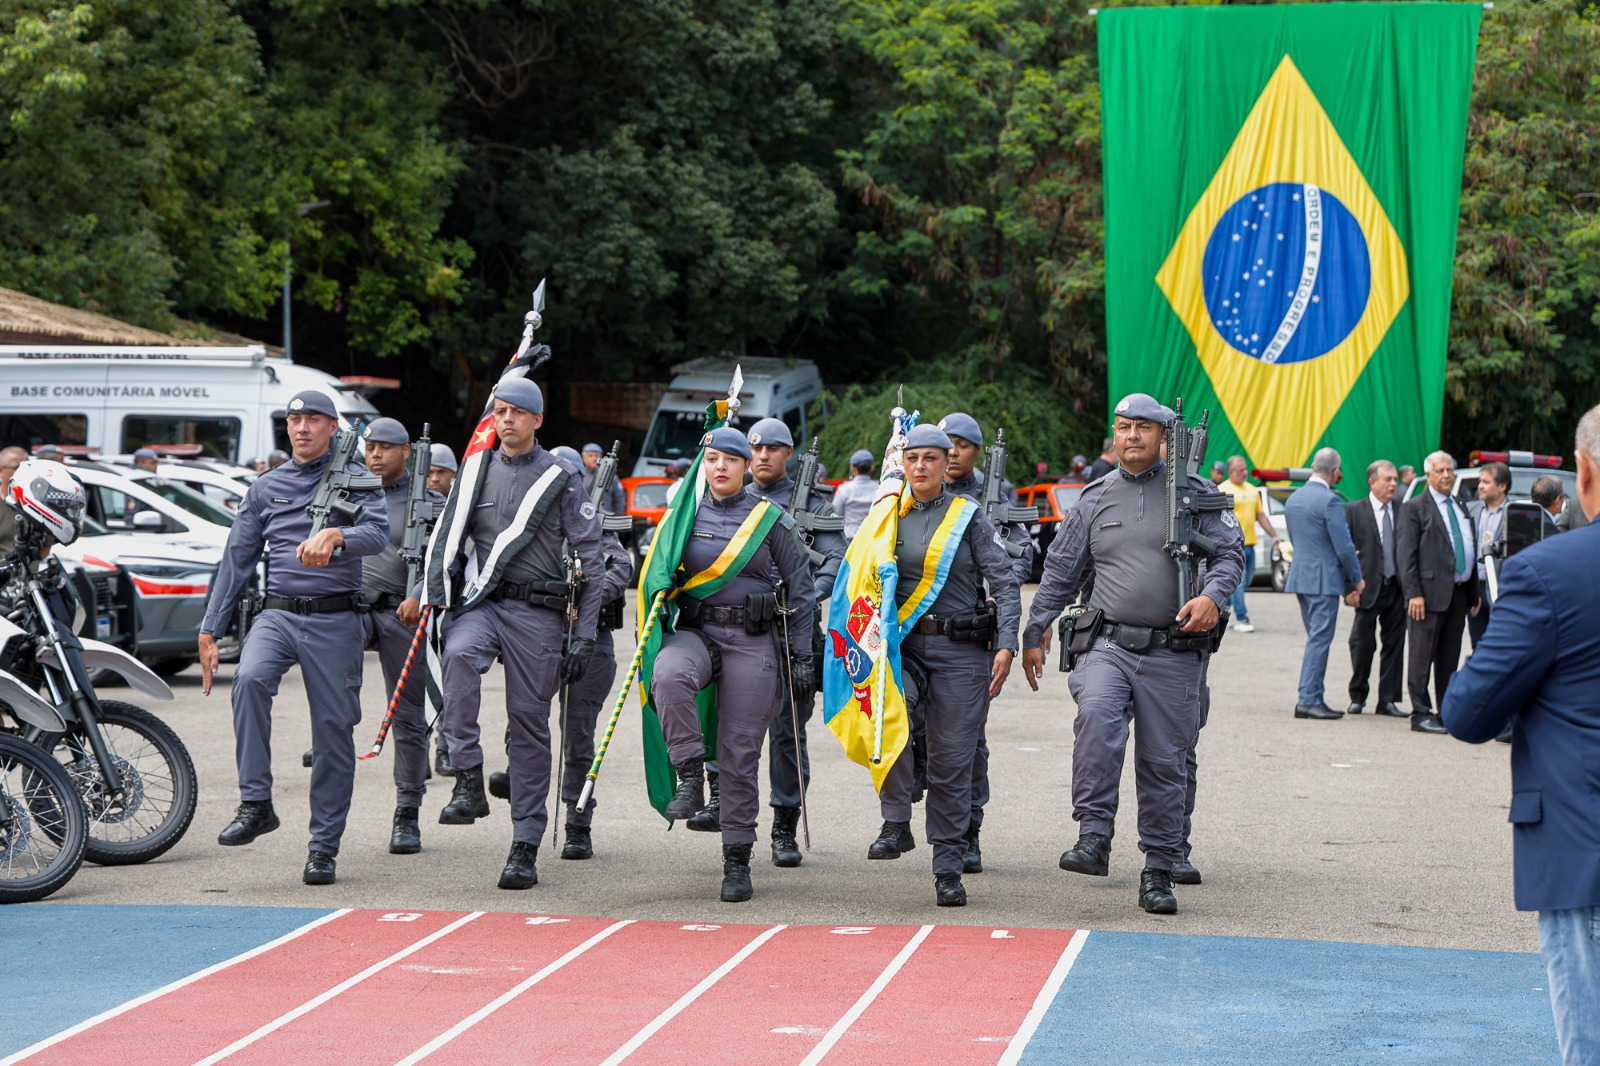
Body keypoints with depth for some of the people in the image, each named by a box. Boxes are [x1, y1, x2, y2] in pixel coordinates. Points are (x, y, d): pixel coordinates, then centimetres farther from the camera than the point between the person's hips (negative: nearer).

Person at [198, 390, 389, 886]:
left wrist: (337, 536, -34)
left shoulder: (355, 479, 6)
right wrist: (209, 631, 9)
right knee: (250, 679, -29)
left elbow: (378, 534, -12)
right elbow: (236, 560, 15)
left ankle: (324, 847, 9)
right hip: (278, 613, 2)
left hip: (335, 621, -2)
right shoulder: (266, 488, 15)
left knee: (334, 729, -1)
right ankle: (255, 803, -24)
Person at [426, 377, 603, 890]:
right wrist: (440, 609, 8)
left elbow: (590, 560, 3)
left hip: (537, 610, -2)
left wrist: (585, 635, -2)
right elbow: (445, 543, 18)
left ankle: (526, 847, 6)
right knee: (460, 655, -33)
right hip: (479, 602, 2)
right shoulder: (475, 473, 12)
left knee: (530, 723, 0)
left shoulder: (562, 479, 3)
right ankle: (468, 781, -30)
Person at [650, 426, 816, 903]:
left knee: (741, 753, -2)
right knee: (669, 675, -35)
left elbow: (801, 590, 7)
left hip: (753, 640, -1)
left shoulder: (771, 519, 2)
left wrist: (803, 656, 2)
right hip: (695, 631, 1)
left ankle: (737, 861, 8)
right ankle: (690, 778, -22)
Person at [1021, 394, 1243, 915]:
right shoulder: (1095, 499, 12)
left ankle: (1159, 872, 12)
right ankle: (1094, 836, -26)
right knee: (1096, 717, -29)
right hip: (1109, 643, 1)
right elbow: (1059, 572, 17)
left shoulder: (1194, 492, 7)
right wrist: (1033, 635, 14)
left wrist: (1212, 595, -16)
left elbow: (1230, 552, 4)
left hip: (1173, 652, 0)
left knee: (1163, 762, 2)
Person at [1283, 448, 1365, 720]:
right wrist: (1357, 579, -3)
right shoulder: (1329, 501, -16)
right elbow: (1344, 546, -16)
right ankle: (1308, 700, -6)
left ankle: (1313, 699, 15)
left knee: (1316, 639, 15)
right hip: (1324, 579, -8)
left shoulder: (1293, 499, 10)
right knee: (1319, 640, -5)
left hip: (1300, 575, 8)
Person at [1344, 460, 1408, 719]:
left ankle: (1388, 701, 11)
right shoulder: (1353, 511, -2)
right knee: (1362, 644, 2)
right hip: (1368, 589, -3)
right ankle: (1357, 697, 17)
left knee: (1394, 644, 5)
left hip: (1396, 588, 3)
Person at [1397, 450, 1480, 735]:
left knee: (1449, 660, 10)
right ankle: (1421, 714, 1)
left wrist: (1474, 592, 14)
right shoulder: (1415, 508, -2)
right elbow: (1407, 554, -8)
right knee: (1422, 658, -3)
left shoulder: (1461, 508, 19)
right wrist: (1413, 593, -16)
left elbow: (1470, 549, 20)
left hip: (1458, 594, 7)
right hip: (1430, 593, -6)